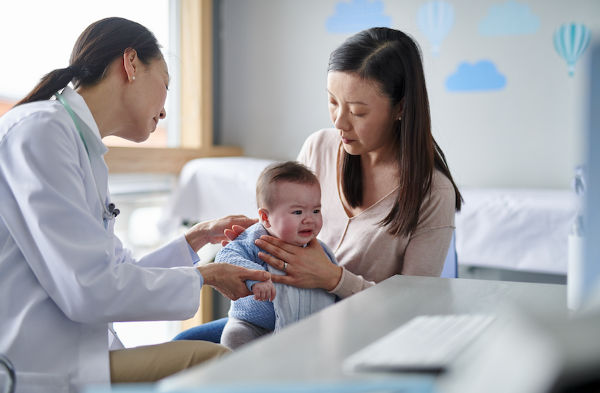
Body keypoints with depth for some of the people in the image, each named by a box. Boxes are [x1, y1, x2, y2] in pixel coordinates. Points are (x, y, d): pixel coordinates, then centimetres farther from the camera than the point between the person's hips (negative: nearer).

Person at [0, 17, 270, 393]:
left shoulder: (84, 148, 17)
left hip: (76, 354, 9)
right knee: (209, 359, -16)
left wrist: (197, 238, 20)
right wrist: (205, 275, -7)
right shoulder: (37, 130, -12)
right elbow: (90, 289, -19)